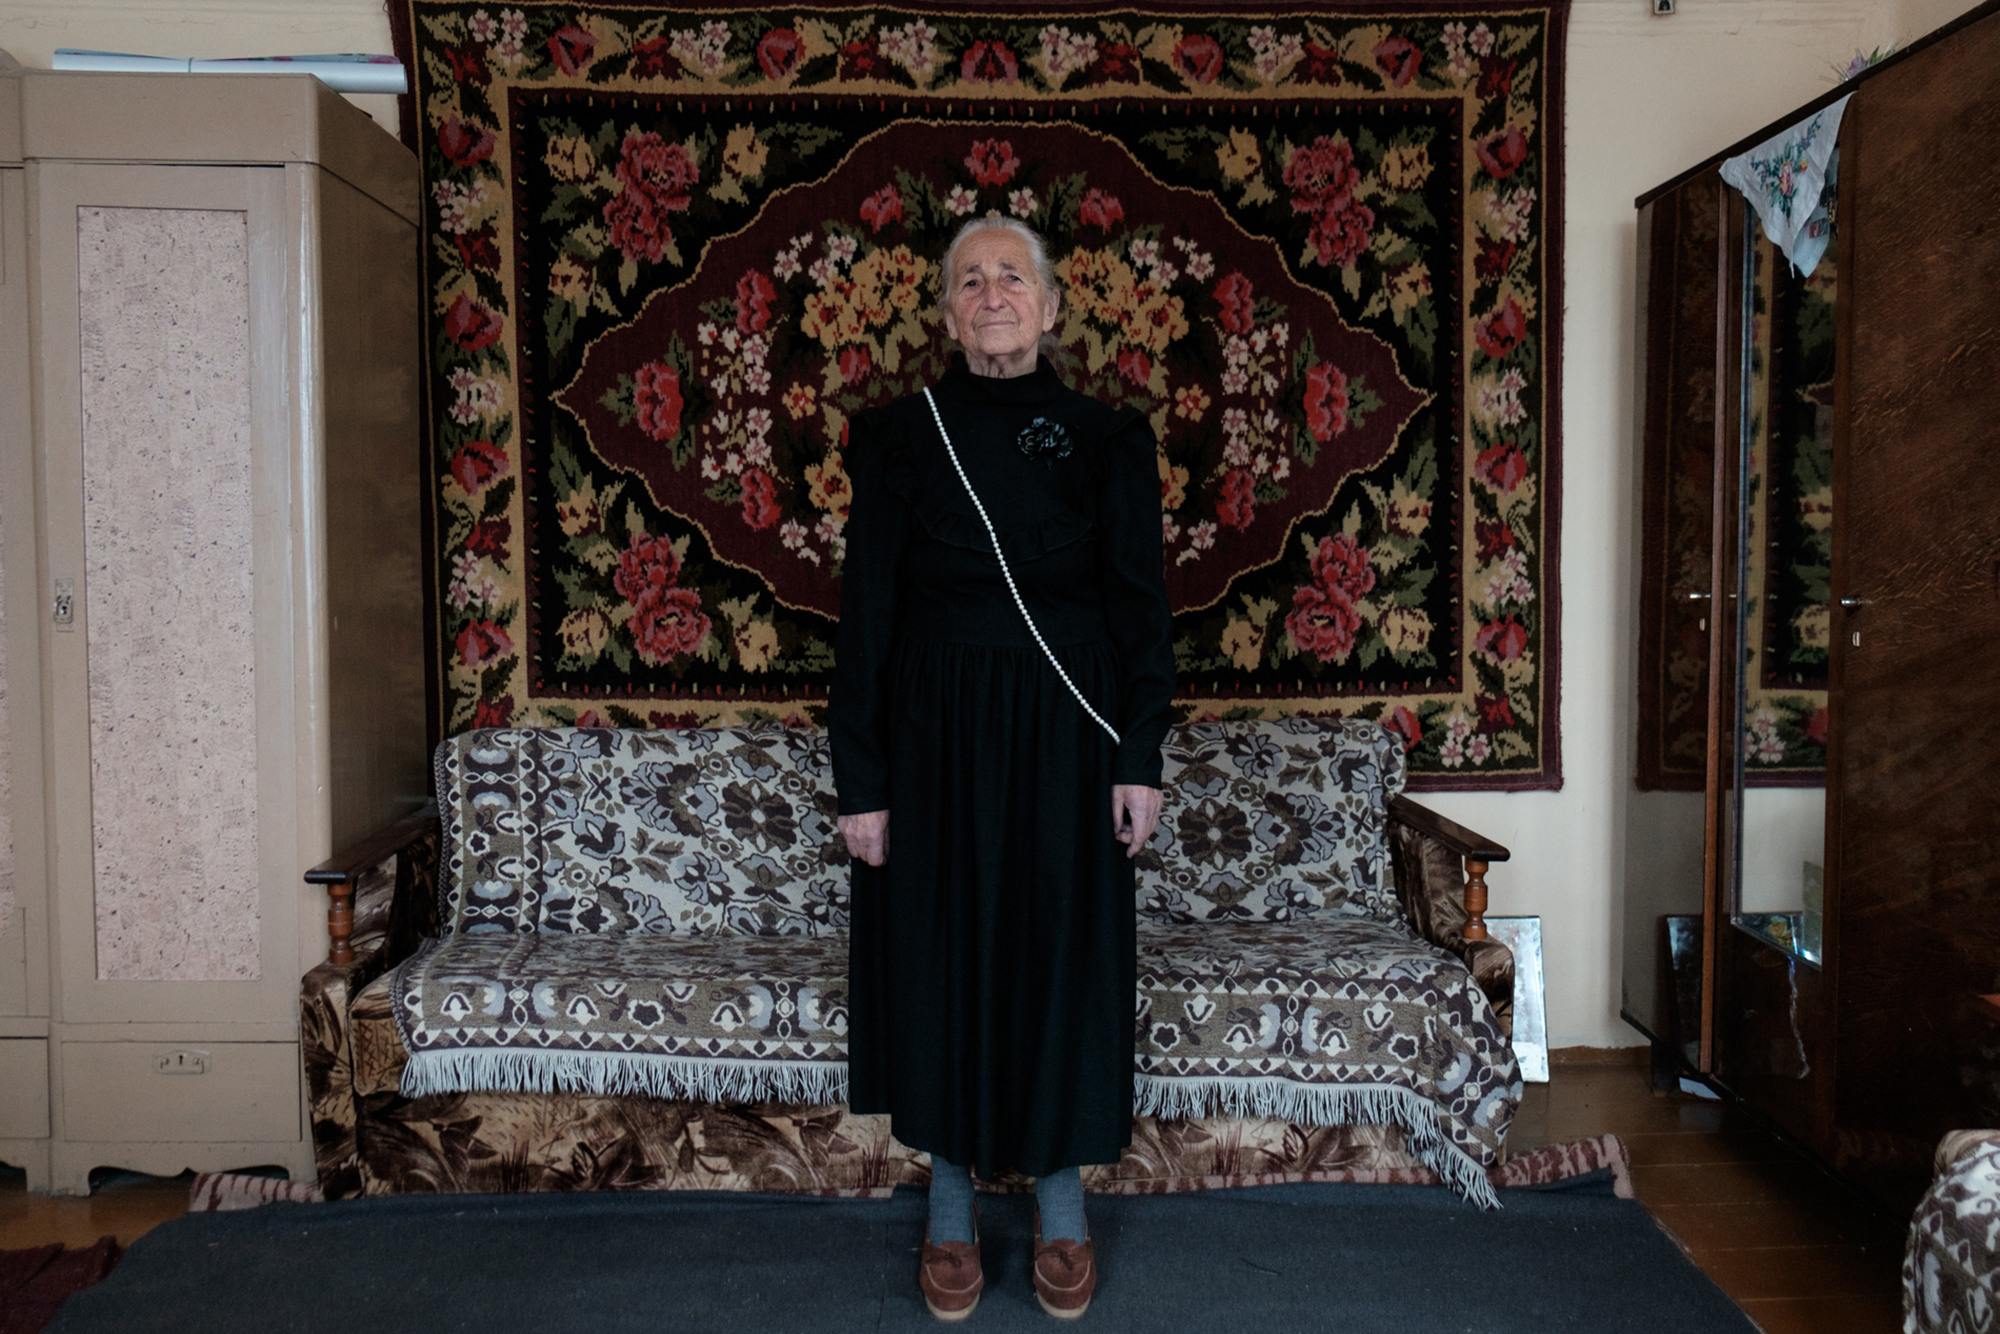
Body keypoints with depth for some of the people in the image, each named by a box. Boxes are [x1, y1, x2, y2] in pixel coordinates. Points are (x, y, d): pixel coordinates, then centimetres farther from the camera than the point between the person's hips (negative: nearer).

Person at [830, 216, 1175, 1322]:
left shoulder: (1105, 439, 3)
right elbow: (865, 609, -1)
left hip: (1064, 731, 0)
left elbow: (1139, 601, 2)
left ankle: (1061, 1207, 25)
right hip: (935, 730, 0)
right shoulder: (902, 436, 1)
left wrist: (1139, 758, -5)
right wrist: (859, 781, -5)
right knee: (940, 948, 7)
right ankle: (952, 1206, 25)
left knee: (1062, 950, 6)